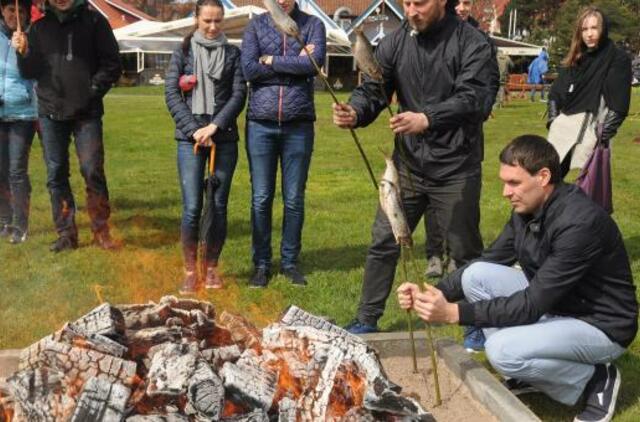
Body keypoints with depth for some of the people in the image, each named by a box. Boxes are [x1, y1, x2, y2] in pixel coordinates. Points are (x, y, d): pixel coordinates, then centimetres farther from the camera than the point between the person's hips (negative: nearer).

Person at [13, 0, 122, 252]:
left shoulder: (94, 21, 1)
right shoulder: (40, 27, 9)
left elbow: (112, 64, 0)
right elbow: (30, 72, 6)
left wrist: (93, 90, -11)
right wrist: (24, 53, -13)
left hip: (87, 112, -3)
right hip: (50, 112, 3)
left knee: (93, 171, -6)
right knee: (56, 174, 6)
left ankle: (101, 231, 7)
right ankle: (66, 233, 15)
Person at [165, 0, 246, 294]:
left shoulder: (232, 54, 9)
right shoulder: (183, 52, 8)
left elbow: (239, 94, 1)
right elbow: (171, 94, 1)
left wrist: (215, 126, -12)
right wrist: (194, 129, -10)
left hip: (224, 137, 1)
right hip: (190, 137, -1)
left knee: (218, 206, 2)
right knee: (192, 207, -7)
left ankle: (211, 267, 17)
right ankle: (190, 270, 6)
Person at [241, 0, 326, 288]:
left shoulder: (312, 25, 5)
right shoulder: (256, 25, 6)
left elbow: (315, 62, -13)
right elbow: (249, 70, -7)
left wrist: (272, 61, -8)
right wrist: (294, 64, -8)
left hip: (299, 124, 0)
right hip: (260, 123, 1)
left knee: (294, 199, 6)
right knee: (261, 198, 5)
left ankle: (290, 261, 19)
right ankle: (261, 264, 16)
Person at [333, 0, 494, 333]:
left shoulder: (471, 43, -11)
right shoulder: (394, 43, 1)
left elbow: (472, 98, -23)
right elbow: (372, 90, -3)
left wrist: (427, 119, -40)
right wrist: (354, 113, -26)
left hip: (456, 169, -3)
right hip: (407, 164, 4)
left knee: (465, 250, 10)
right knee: (383, 243, 8)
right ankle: (367, 320, 24)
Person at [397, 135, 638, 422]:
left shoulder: (580, 223, -30)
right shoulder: (525, 210, -4)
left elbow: (532, 305, -31)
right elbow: (488, 263, 4)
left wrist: (455, 313, -34)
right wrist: (436, 293, -13)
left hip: (600, 325, -8)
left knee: (503, 350, -28)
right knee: (477, 275, -10)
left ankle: (593, 379, -2)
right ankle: (529, 372, 4)